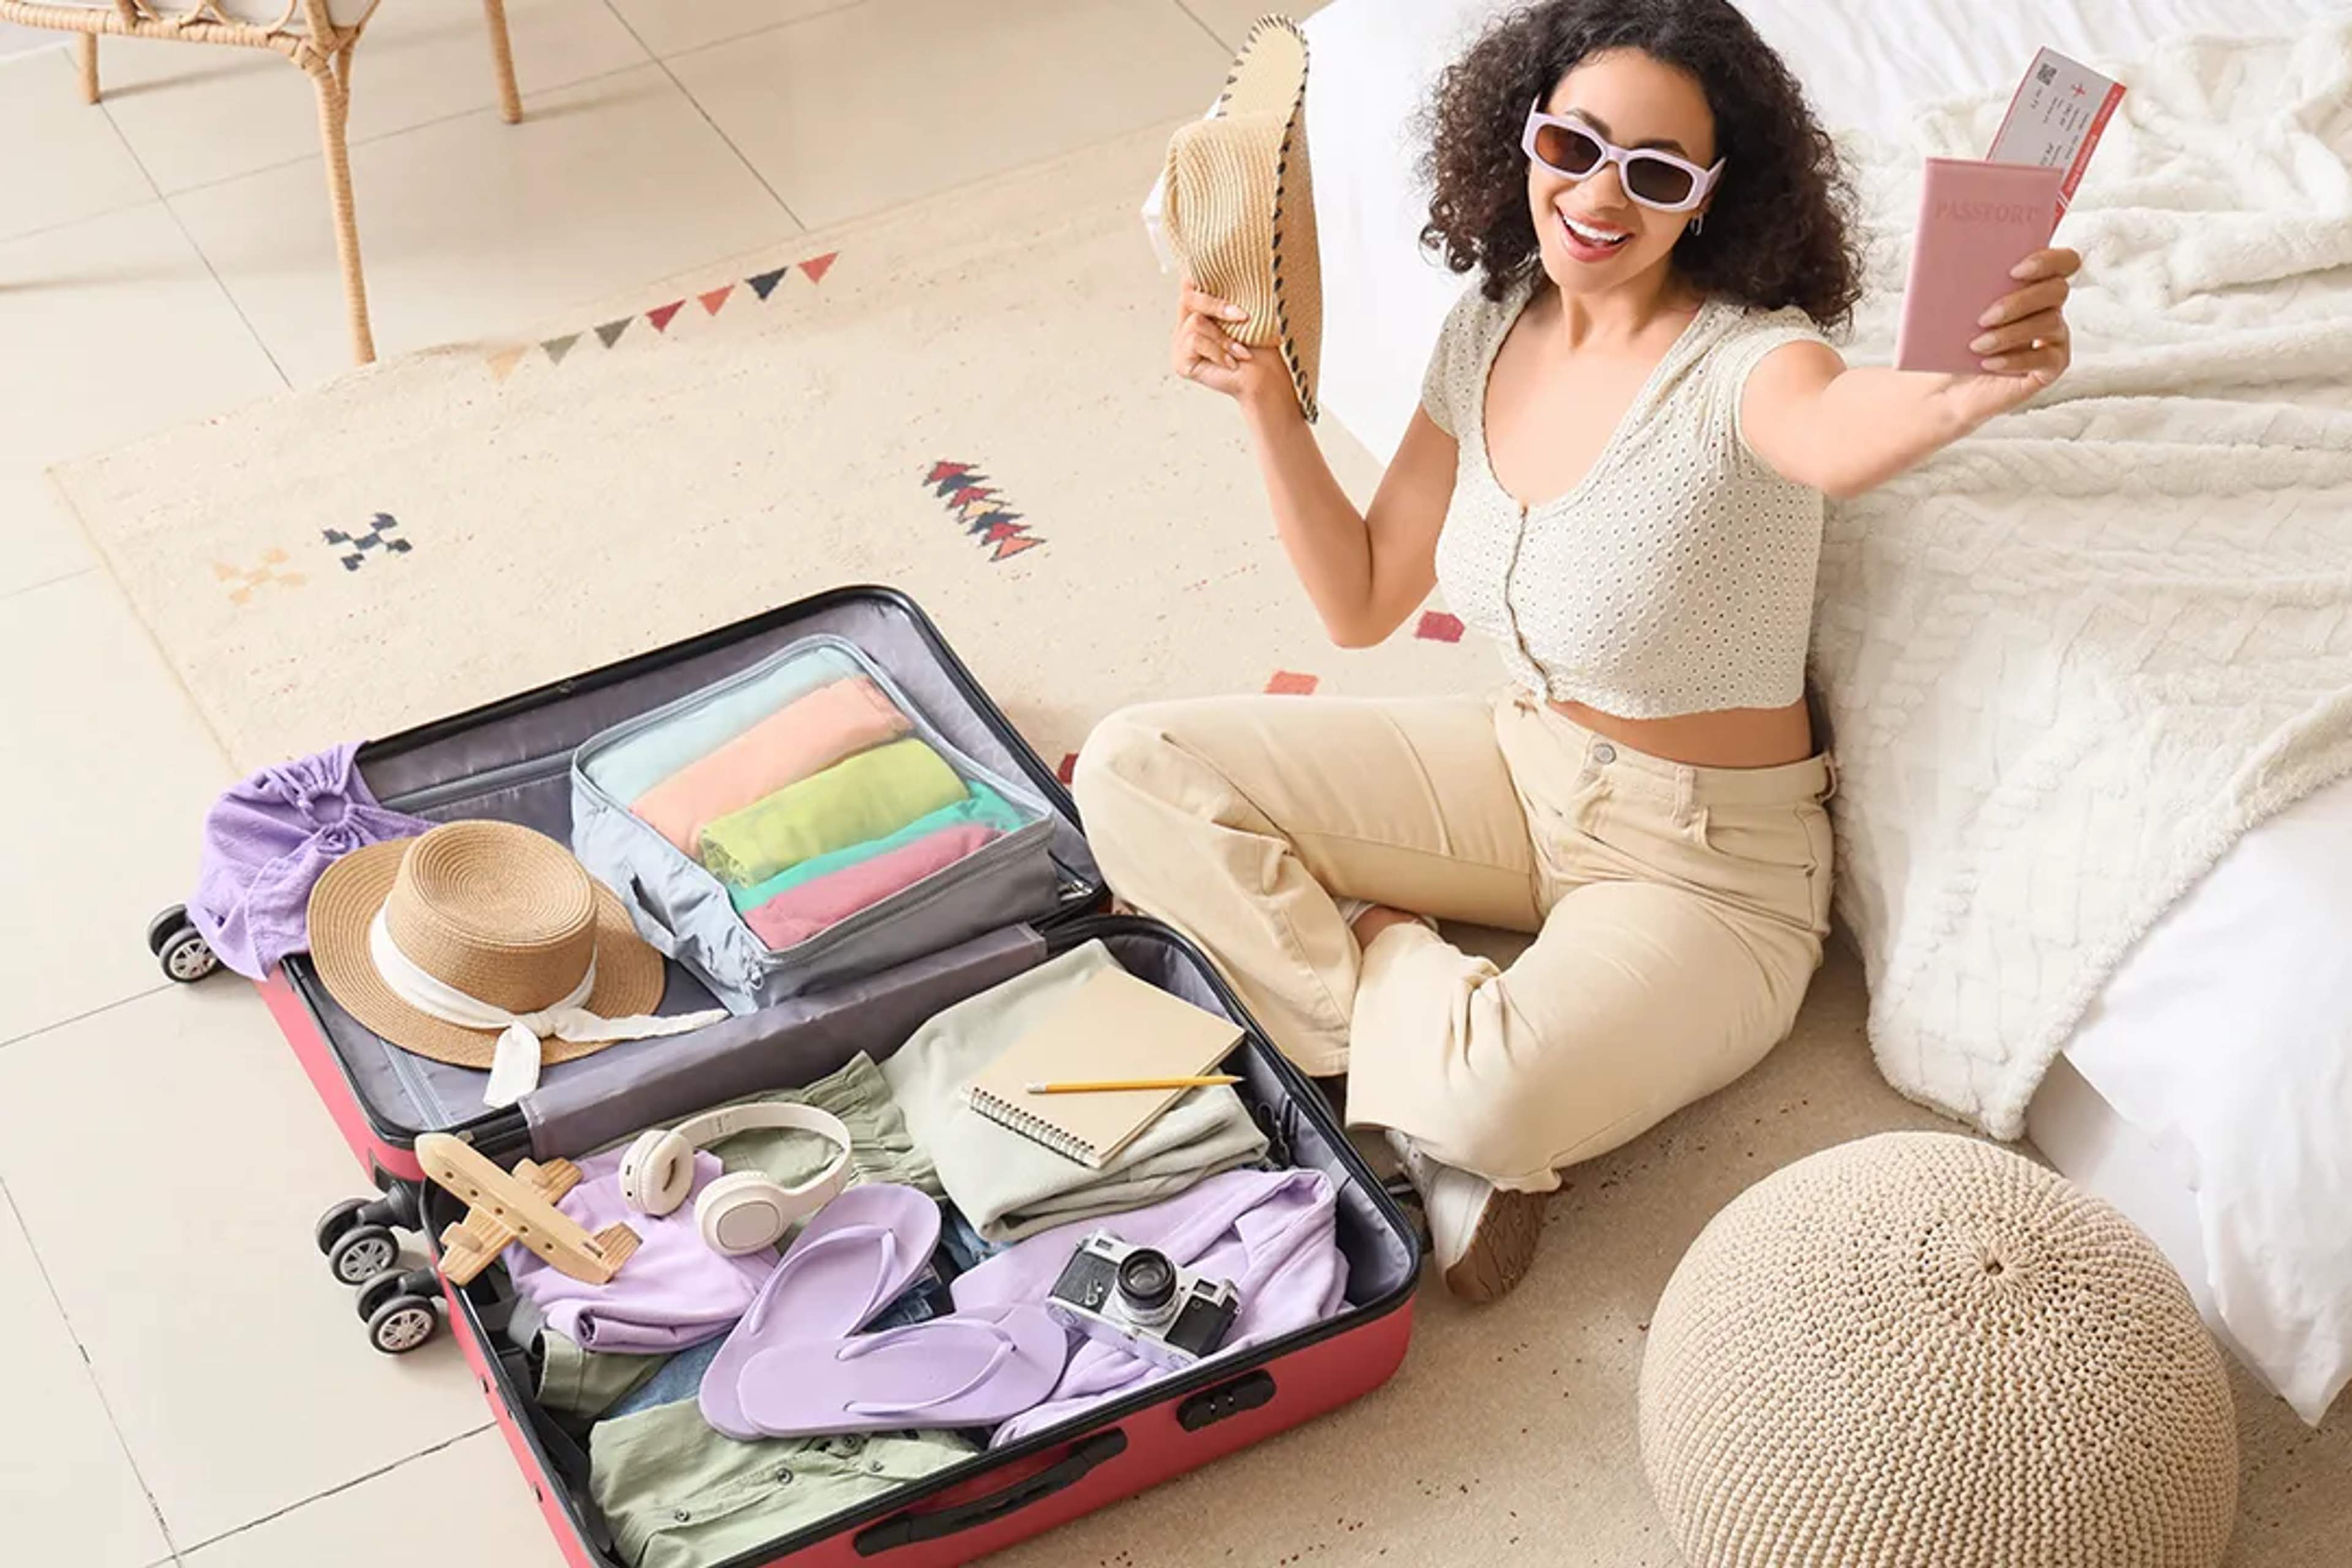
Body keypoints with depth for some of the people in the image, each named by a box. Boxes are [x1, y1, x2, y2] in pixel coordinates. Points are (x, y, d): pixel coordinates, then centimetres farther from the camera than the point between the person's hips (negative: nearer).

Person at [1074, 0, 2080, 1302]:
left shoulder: (1742, 360, -24)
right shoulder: (1490, 330, -3)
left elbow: (1834, 434, -52)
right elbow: (1361, 604, 4)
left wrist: (1966, 390, -75)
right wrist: (1266, 402, -9)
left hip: (1704, 862, -6)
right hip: (1518, 762, 7)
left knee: (1493, 1098, -36)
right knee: (1133, 771, -3)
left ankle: (1369, 972, -2)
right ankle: (1412, 1012, -7)